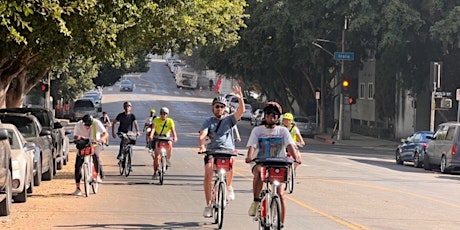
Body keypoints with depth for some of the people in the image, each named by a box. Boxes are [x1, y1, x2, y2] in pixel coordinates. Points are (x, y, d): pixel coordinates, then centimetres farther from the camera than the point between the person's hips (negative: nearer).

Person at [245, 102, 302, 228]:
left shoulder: (283, 131, 8)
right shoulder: (257, 130, 7)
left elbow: (290, 145, -7)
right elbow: (252, 146, -7)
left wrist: (296, 157, -27)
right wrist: (249, 157, -29)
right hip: (260, 163, -1)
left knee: (280, 194, -12)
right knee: (259, 171, -38)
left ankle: (281, 224, -3)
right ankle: (256, 201, -26)